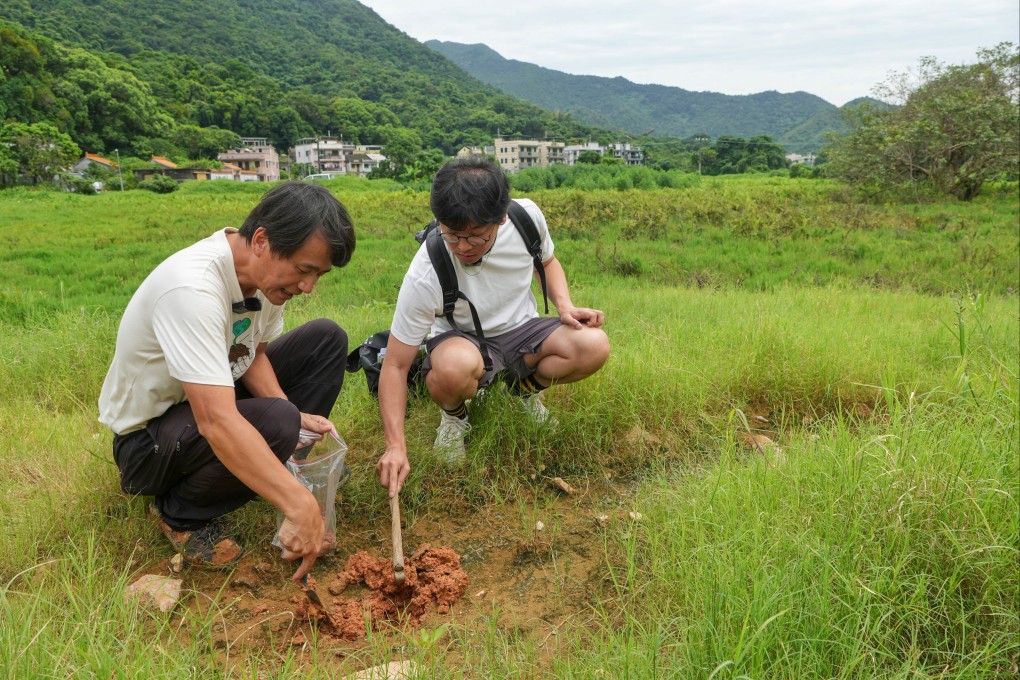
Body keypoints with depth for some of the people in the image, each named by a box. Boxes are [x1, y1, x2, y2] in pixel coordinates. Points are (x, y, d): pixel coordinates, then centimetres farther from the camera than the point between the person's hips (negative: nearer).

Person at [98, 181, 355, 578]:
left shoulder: (268, 271, -10)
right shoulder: (193, 288, -36)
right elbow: (217, 423, -42)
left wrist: (295, 414, -15)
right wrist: (300, 507, -42)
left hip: (213, 394, 8)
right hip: (145, 436, -7)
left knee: (327, 340, -4)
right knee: (274, 425, -35)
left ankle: (284, 467, 3)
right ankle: (179, 514, -7)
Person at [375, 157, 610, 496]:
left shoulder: (527, 216, -19)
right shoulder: (424, 277, -30)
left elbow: (548, 261, 6)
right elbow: (395, 366, -23)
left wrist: (565, 306, -13)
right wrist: (396, 446, -33)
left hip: (522, 330, 4)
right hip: (460, 340, -3)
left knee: (594, 346, -25)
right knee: (455, 366, -41)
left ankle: (523, 386, 7)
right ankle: (454, 415, -2)